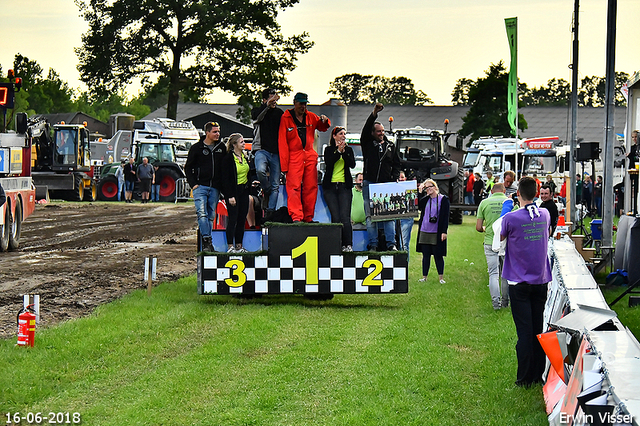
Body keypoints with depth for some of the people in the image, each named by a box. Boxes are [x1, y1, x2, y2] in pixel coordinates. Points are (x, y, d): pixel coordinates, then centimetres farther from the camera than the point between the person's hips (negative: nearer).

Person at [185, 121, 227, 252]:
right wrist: (193, 184, -3)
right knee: (202, 213, -17)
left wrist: (223, 184, 9)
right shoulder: (197, 148, 2)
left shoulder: (221, 147, 11)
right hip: (200, 186, -3)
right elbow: (188, 167, 7)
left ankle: (207, 242, 10)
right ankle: (206, 240, -21)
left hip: (215, 188, 3)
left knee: (211, 215, 5)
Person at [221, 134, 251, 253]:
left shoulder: (245, 157, 12)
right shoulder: (228, 158, -10)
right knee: (233, 218, -8)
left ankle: (239, 246, 13)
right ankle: (230, 247, -5)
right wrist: (230, 196, -17)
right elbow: (225, 179, -13)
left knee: (242, 218, 7)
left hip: (244, 191, 7)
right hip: (233, 192, -7)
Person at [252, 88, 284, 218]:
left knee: (275, 185, -1)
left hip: (276, 152, 3)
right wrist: (268, 105, -33)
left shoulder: (279, 113, 15)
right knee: (260, 170, -32)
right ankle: (267, 191, -4)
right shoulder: (258, 111, 6)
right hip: (261, 150, -3)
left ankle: (270, 212, 3)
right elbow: (257, 117, -19)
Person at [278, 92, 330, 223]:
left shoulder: (311, 117, 11)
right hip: (294, 156, -4)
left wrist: (324, 121, 1)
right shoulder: (286, 118, -1)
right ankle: (296, 217, -16)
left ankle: (308, 217, 9)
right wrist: (284, 164, -10)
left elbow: (323, 128, 28)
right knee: (294, 187, -12)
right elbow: (282, 142, -3)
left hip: (310, 156, 5)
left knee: (311, 187, 3)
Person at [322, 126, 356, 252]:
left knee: (345, 217, -11)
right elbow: (328, 162, -9)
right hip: (330, 186, 0)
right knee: (335, 217, -5)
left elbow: (352, 164, -3)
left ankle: (348, 245, -9)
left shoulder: (349, 149, 13)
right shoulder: (329, 149, 10)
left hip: (344, 186, 0)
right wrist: (339, 151, -17)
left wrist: (344, 151, -13)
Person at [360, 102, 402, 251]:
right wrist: (374, 114, -21)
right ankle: (373, 244, 1)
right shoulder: (367, 144, 6)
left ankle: (391, 243, -3)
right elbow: (365, 130, -11)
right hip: (369, 183, -1)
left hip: (386, 184, 1)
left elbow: (397, 164, 16)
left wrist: (394, 179, 2)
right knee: (370, 215, -2)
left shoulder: (391, 146, 14)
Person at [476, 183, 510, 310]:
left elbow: (478, 227, 0)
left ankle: (496, 302, -3)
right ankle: (505, 301, 18)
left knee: (493, 273, 4)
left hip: (490, 241, 0)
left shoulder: (484, 203, 0)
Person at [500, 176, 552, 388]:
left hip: (519, 283, -4)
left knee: (524, 330, -1)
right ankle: (538, 375, 17)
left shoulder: (511, 218, -15)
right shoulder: (544, 215, 0)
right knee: (538, 328, 11)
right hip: (541, 280, 4)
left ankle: (525, 378, 3)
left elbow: (500, 238, 3)